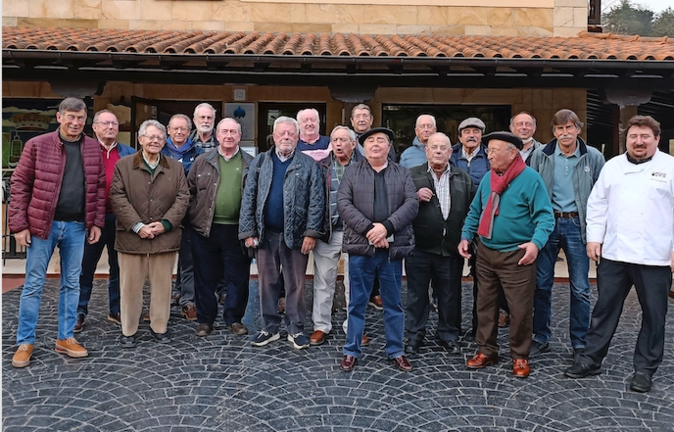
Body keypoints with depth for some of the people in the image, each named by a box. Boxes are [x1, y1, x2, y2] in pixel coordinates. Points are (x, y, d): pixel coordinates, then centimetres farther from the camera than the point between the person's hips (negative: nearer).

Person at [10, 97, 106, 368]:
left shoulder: (93, 149, 5)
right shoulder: (37, 145, -4)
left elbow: (99, 187, 9)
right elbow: (20, 184, -3)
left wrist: (96, 222, 4)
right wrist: (19, 225, -8)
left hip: (77, 226, 3)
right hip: (42, 224, -3)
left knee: (71, 283, 10)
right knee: (33, 284, 4)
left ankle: (65, 338, 22)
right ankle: (25, 342, 17)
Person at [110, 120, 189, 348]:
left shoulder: (176, 167, 10)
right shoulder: (123, 165, 4)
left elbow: (183, 198, 4)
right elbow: (117, 198, -3)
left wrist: (165, 224, -8)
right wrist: (137, 226, -12)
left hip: (165, 237, 2)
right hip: (131, 236, -1)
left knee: (162, 285, 8)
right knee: (130, 286, 5)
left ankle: (159, 327, 22)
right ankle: (128, 330, 18)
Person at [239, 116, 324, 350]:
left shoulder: (309, 165, 1)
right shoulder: (259, 162, 7)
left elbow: (316, 200, -4)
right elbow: (248, 198, 4)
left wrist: (311, 233, -11)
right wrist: (248, 231, -2)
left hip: (295, 234, -2)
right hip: (265, 234, 2)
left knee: (295, 284, 6)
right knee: (268, 283, 10)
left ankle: (296, 329, 18)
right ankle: (269, 328, 22)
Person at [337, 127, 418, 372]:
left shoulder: (403, 173, 10)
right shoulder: (352, 172, 7)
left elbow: (412, 203, -2)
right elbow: (343, 203, -5)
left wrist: (386, 227, -16)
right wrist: (369, 229, -15)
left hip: (393, 248, 1)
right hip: (361, 247, -1)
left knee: (394, 303, 11)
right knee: (357, 303, 8)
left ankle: (396, 351, 23)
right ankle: (351, 351, 19)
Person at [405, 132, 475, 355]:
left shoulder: (464, 179, 8)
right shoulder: (412, 175, 4)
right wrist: (415, 196, -15)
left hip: (451, 249, 2)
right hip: (419, 247, -1)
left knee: (450, 296, 12)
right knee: (417, 294, 8)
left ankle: (449, 335, 27)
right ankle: (414, 336, 21)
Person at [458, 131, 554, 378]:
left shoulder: (530, 179, -10)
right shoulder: (488, 178, 8)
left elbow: (545, 216, -12)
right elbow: (475, 212, 16)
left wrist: (536, 242, -26)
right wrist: (465, 236, 4)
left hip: (517, 255, -6)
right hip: (485, 253, 6)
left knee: (520, 309, 1)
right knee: (485, 304, 13)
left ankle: (520, 357, 18)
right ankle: (486, 351, 26)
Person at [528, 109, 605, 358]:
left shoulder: (593, 158, 1)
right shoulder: (540, 156, 2)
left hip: (577, 225, -1)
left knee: (580, 289, 5)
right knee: (541, 284, 6)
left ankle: (580, 343, 18)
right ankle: (541, 339, 20)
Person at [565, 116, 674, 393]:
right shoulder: (613, 166, 9)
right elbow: (597, 204, 10)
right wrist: (594, 238, 2)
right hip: (613, 254, 3)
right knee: (605, 308, 10)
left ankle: (645, 368, 23)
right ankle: (591, 359, 21)